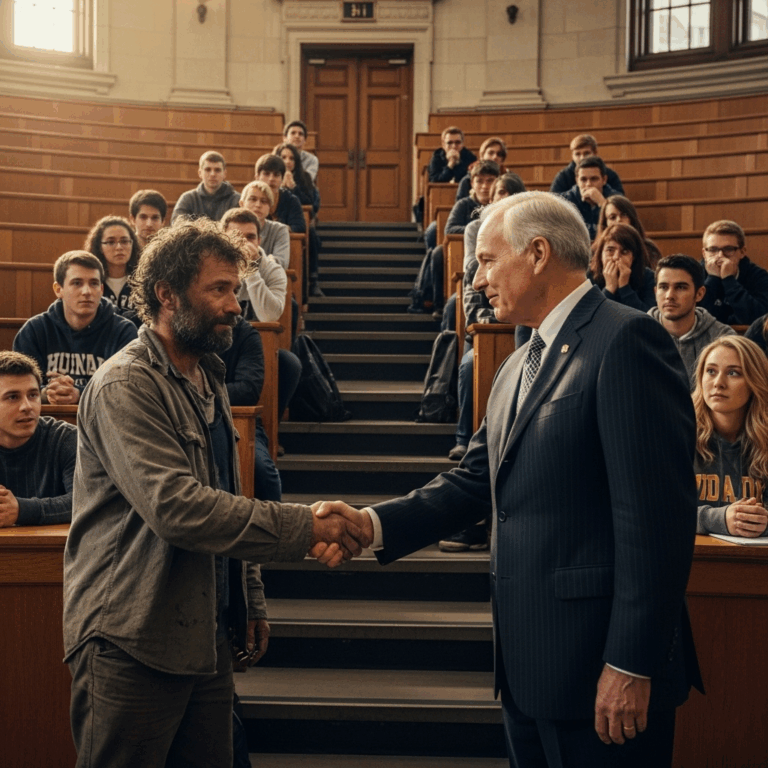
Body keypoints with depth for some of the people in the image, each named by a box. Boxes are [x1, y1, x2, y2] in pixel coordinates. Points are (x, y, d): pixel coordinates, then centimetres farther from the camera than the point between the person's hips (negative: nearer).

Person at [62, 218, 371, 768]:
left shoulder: (209, 380, 16)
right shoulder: (126, 387, -14)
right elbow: (175, 506, -26)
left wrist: (251, 601, 18)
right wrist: (303, 528, -26)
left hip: (208, 636, 8)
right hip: (133, 644, -8)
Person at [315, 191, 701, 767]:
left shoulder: (625, 340, -14)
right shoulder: (520, 367, 16)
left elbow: (656, 515, -19)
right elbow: (475, 481, 12)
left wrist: (632, 665, -21)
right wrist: (374, 524, -2)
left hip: (597, 665, -8)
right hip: (528, 664, 9)